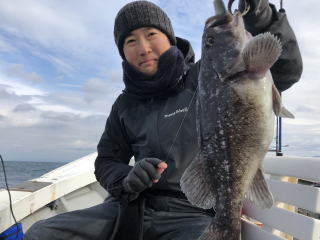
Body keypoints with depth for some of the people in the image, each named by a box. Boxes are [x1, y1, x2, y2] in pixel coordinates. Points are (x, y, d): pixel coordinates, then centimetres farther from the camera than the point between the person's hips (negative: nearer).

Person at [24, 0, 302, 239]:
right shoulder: (125, 105, 10)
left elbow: (286, 70, -7)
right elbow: (107, 161, 13)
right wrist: (126, 178, -11)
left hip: (193, 214, -3)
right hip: (132, 207, 4)